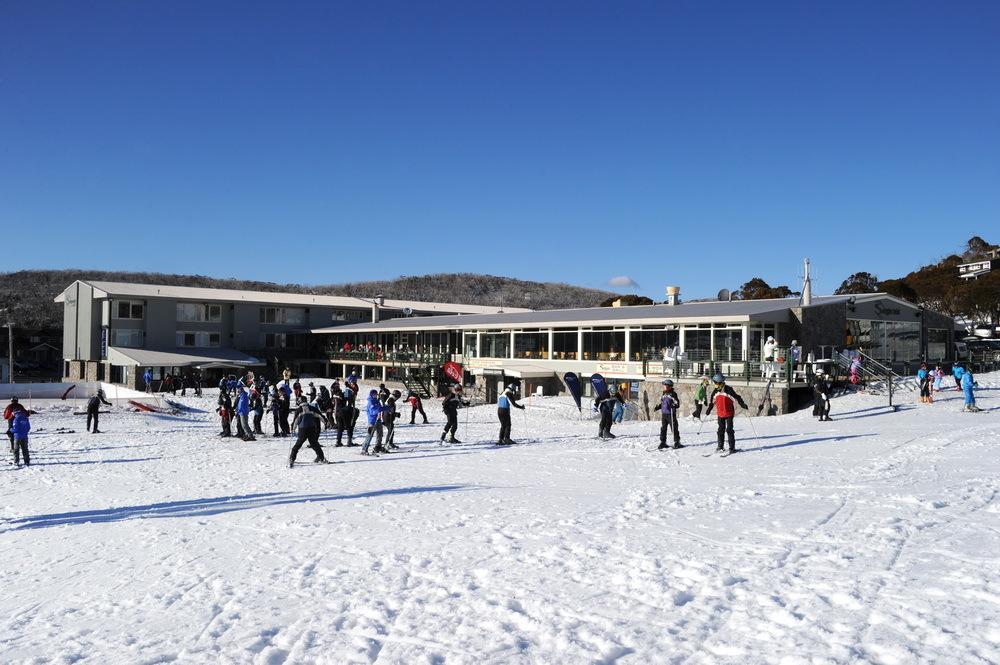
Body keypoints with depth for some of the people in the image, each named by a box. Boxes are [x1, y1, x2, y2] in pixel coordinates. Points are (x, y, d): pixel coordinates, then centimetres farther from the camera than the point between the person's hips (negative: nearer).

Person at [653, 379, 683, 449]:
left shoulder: (673, 394, -9)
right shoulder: (663, 395, 13)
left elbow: (677, 404, -11)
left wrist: (673, 406, -28)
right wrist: (657, 407, 11)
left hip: (671, 414, -7)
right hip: (664, 414, 7)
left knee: (674, 428, -1)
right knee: (663, 428, 9)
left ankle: (677, 442, 8)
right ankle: (663, 442, 17)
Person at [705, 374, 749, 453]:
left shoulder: (728, 390, -13)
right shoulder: (715, 391, 5)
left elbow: (736, 397, -12)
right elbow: (712, 401, 19)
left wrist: (742, 404, -24)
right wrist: (709, 410, 26)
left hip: (729, 413, -5)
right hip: (720, 414, 5)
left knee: (729, 430, -7)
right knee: (721, 430, 9)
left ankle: (732, 447, 0)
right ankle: (720, 446, 18)